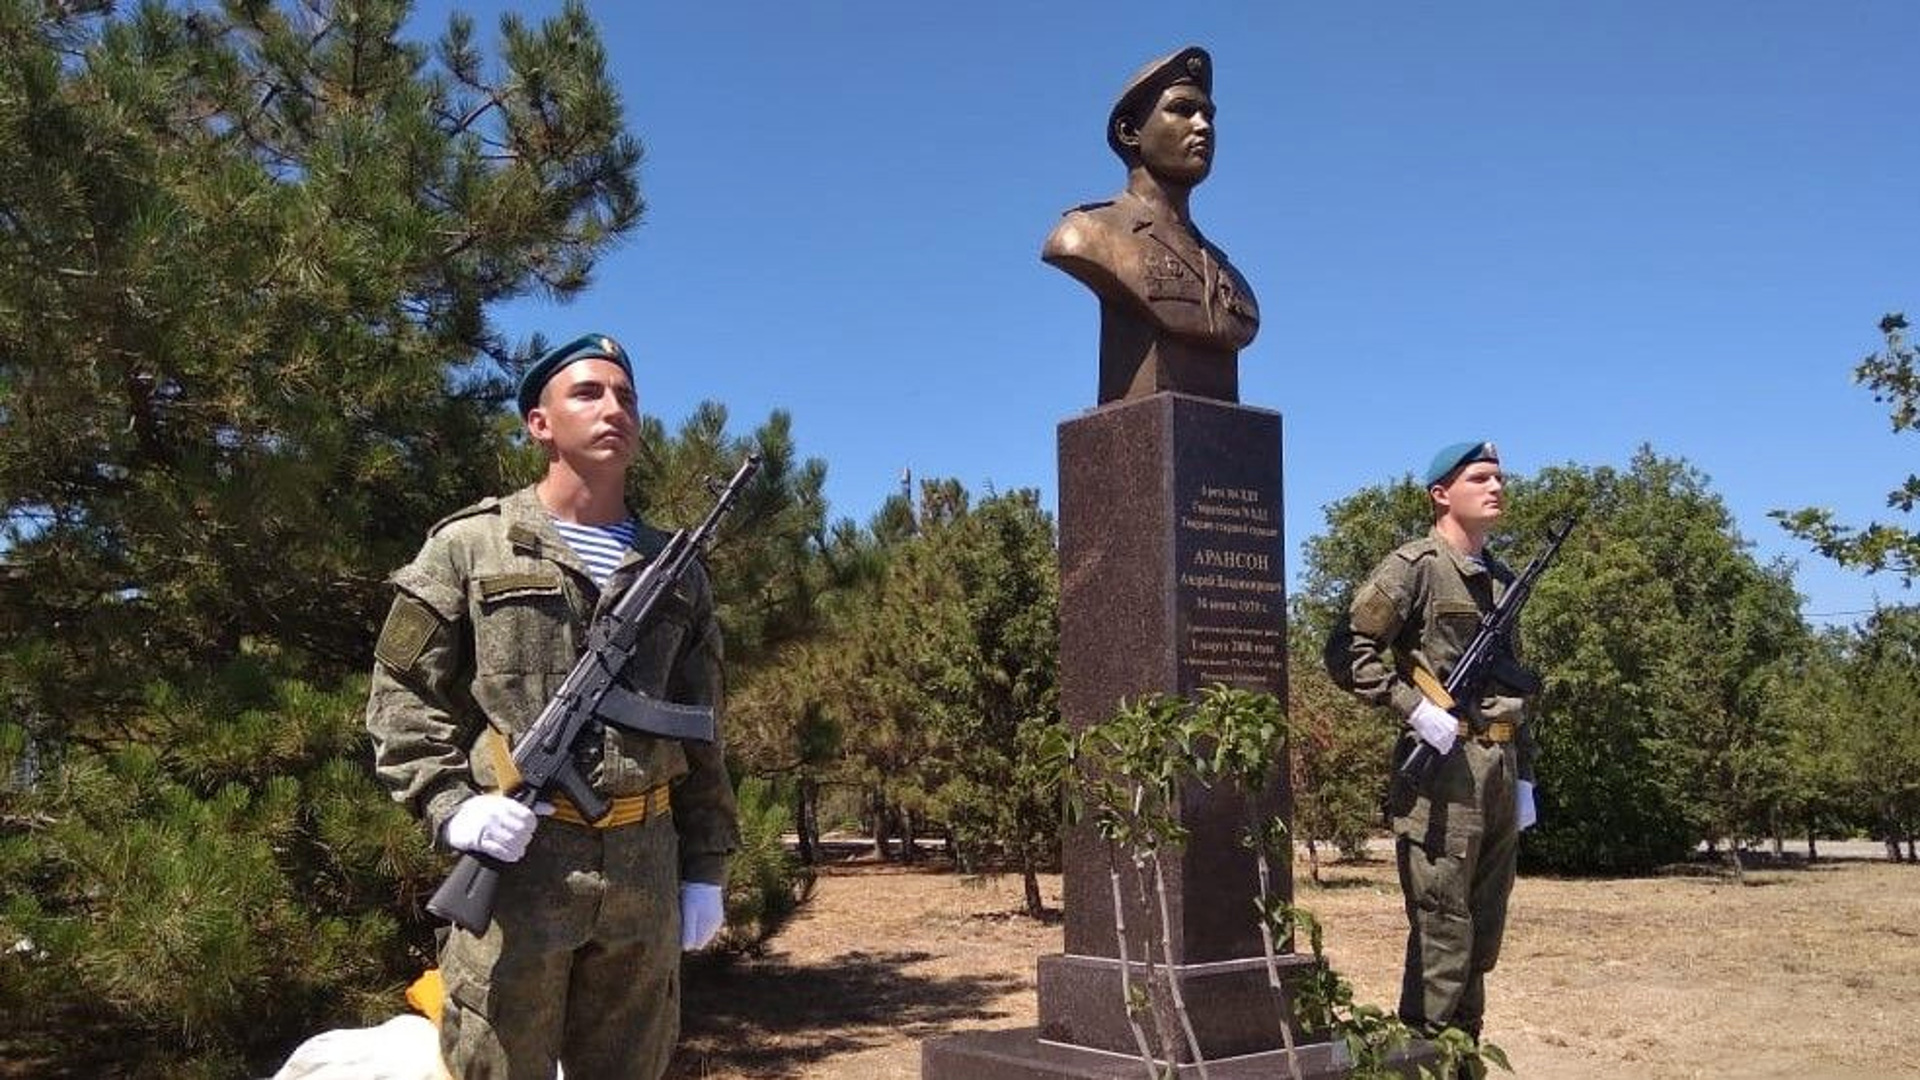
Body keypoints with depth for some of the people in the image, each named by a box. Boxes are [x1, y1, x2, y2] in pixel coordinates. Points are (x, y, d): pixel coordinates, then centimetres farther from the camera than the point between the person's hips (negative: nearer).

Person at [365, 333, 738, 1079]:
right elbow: (401, 694, 2)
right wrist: (449, 805, -13)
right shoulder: (471, 546, 3)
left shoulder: (677, 572, 14)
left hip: (646, 866, 4)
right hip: (513, 861, -3)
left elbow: (699, 735, 14)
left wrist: (705, 867, 10)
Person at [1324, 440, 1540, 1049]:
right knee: (1441, 932, -5)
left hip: (1499, 770, 8)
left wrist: (1523, 775, 18)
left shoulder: (1503, 581, 19)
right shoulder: (1414, 567, -5)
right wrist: (1414, 707, -19)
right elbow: (1348, 652, -12)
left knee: (1483, 933, 13)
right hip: (1442, 767, -8)